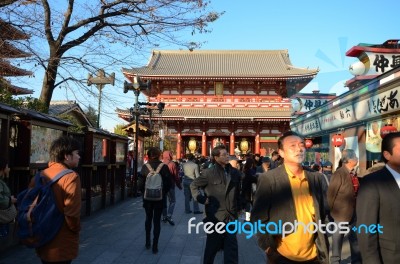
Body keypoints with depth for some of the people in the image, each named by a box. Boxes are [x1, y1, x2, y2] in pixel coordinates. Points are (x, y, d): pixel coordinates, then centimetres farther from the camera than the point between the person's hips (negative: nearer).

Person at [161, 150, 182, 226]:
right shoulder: (172, 164, -11)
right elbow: (176, 176, -9)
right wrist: (179, 185, 3)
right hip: (170, 185, -3)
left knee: (163, 201, 15)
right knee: (172, 201, 7)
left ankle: (164, 217, 18)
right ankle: (169, 216, -8)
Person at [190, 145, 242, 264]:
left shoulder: (235, 172, 3)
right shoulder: (209, 173, -8)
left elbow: (238, 192, 13)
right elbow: (193, 185, 2)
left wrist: (238, 208, 10)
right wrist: (201, 199, -6)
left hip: (231, 216, 3)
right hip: (215, 216, -3)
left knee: (232, 247, 5)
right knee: (212, 246, 12)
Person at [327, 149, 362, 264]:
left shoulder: (354, 173, 2)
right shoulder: (339, 174, -18)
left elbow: (356, 192, 12)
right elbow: (331, 194, -14)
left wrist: (358, 207, 10)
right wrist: (332, 210, -7)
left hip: (354, 212, 6)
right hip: (342, 212, -6)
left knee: (355, 237, 16)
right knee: (338, 238, 9)